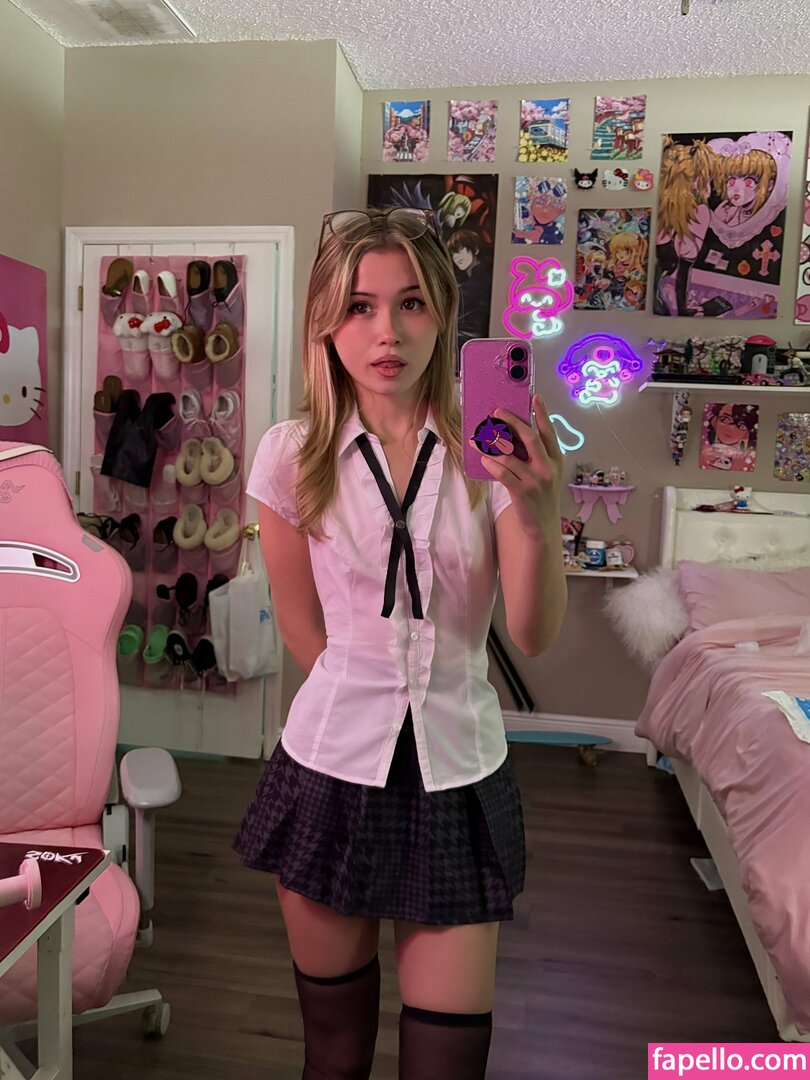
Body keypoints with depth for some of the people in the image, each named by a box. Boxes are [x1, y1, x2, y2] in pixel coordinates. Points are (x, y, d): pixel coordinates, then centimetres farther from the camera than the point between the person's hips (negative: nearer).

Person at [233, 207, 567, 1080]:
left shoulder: (490, 451, -7)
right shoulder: (292, 454, -7)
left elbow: (534, 636, -15)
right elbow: (303, 629, 3)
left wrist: (538, 512, -31)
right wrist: (362, 700, 9)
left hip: (459, 770, 0)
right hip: (332, 765, 0)